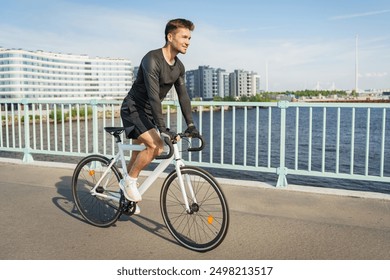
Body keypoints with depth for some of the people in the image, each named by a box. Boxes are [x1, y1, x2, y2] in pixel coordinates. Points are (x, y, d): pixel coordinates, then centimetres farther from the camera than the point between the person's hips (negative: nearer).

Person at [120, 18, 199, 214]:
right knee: (156, 146, -24)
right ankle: (130, 181, -5)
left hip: (147, 112, 8)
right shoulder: (152, 59, -24)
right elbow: (153, 96, -31)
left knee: (138, 154, 13)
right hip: (133, 109, -8)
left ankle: (127, 193, 29)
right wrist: (162, 129, -36)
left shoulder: (179, 67, 2)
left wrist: (190, 124, -8)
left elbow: (183, 96, 2)